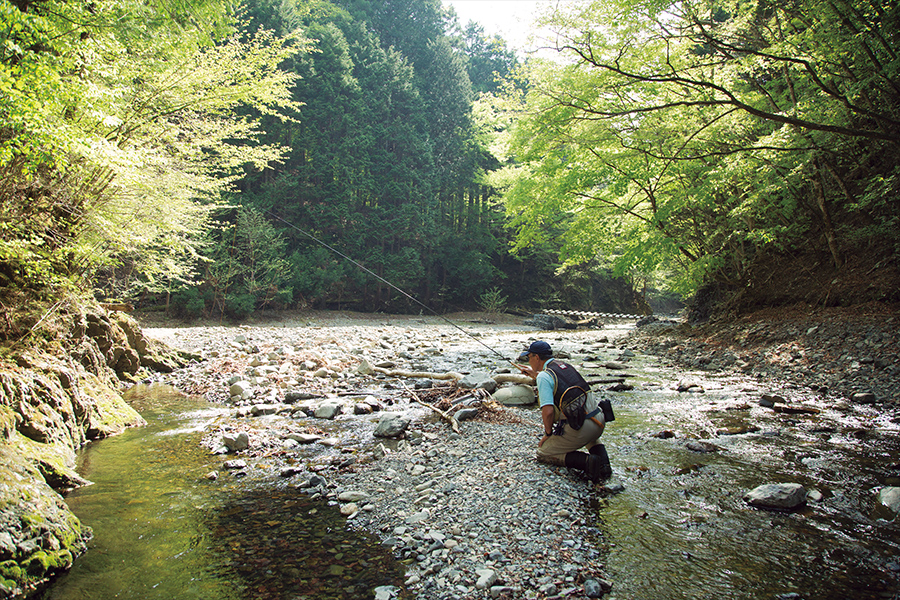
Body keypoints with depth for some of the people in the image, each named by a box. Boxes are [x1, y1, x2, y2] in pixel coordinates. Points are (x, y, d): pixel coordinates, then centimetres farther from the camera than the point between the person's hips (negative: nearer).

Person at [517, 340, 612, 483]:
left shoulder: (544, 376, -9)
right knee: (590, 437, 42)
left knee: (543, 453, 12)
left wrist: (548, 433, -1)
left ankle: (585, 460, -9)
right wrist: (534, 374, 48)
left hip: (579, 428, -7)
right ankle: (603, 463, 12)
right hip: (599, 423, 7)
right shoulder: (565, 365, 16)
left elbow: (548, 411, -18)